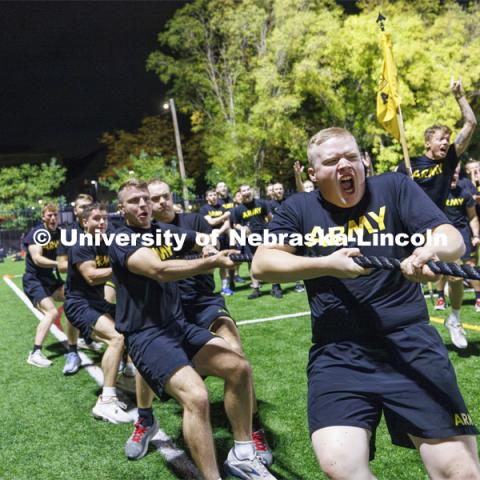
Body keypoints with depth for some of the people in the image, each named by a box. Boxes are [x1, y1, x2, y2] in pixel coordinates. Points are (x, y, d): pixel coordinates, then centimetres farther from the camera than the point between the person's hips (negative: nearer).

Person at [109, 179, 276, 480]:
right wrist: (213, 262, -37)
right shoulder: (123, 241, -11)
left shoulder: (165, 231, 11)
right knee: (196, 396, -27)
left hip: (178, 326, 7)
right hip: (146, 335, -7)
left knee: (240, 368, -3)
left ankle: (242, 455, 12)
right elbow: (160, 270, -29)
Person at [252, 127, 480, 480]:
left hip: (410, 342, 0)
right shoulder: (299, 209, 8)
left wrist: (432, 251, -27)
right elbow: (261, 264, 0)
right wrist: (325, 265, -13)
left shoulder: (394, 188, 6)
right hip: (337, 352, 1)